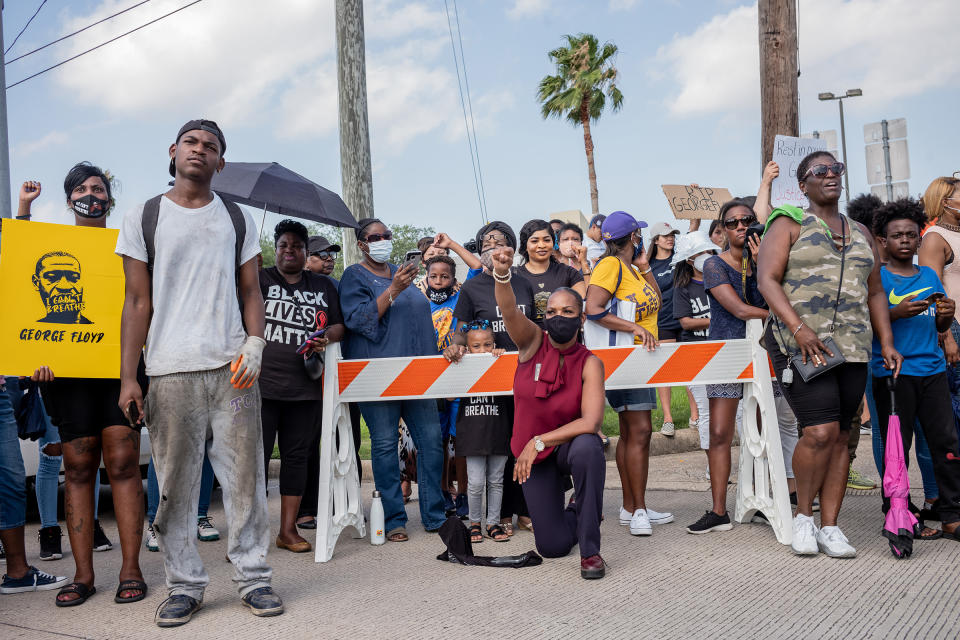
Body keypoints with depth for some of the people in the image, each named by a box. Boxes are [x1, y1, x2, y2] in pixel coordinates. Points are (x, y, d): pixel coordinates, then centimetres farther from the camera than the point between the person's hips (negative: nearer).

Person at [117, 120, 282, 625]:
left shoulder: (238, 220, 14)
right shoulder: (143, 219, 9)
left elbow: (250, 291, 13)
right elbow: (138, 302, 5)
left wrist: (254, 345, -4)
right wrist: (127, 378, -1)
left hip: (233, 368, 1)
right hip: (171, 372, -1)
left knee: (245, 477, 2)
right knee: (176, 484, 3)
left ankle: (253, 578, 13)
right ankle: (184, 585, 15)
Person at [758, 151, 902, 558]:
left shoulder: (860, 233, 20)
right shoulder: (789, 224, 3)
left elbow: (875, 291, 22)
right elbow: (767, 280, -8)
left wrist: (886, 342, 11)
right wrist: (798, 329, -20)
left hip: (852, 348, 5)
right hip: (801, 346, -5)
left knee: (840, 436, 3)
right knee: (820, 431, -15)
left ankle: (829, 527, 10)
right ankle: (803, 515, 5)